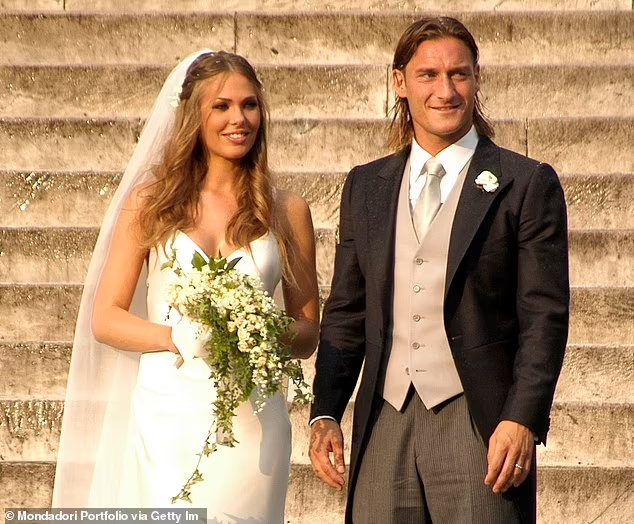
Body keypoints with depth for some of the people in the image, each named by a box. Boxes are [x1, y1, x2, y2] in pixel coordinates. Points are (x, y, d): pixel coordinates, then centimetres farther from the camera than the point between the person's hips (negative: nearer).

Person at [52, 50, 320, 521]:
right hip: (166, 415, -1)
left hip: (250, 417, 1)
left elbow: (308, 333, 11)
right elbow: (105, 319, 3)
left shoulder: (286, 211, 8)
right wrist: (181, 338, -14)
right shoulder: (150, 203, 6)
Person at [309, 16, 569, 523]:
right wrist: (325, 414, 6)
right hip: (384, 427, 4)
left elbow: (545, 317, -3)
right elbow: (345, 313, 16)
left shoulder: (527, 185, 2)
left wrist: (522, 420, -13)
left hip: (479, 425, -4)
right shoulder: (365, 186, 15)